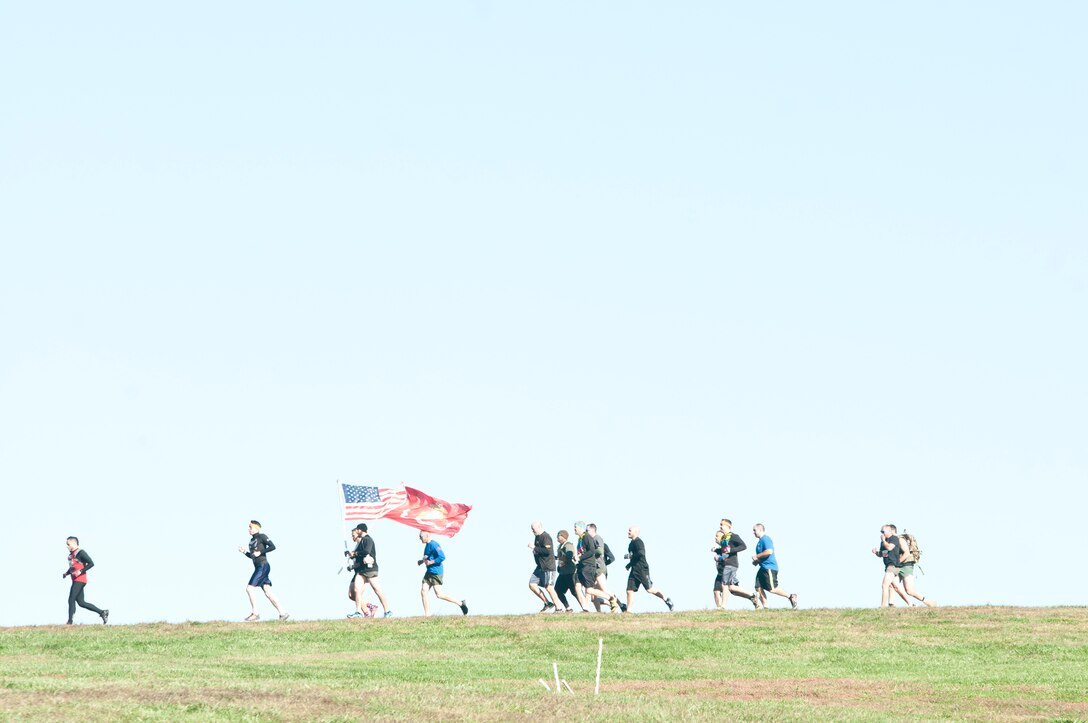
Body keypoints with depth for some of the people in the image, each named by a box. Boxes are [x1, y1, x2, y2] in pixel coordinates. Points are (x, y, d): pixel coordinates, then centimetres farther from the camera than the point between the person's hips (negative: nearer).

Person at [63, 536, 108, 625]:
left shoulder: (81, 553, -10)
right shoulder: (71, 554, 17)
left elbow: (91, 563, -16)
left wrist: (80, 571, -23)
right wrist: (66, 573, 14)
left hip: (80, 580, -10)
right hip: (75, 581, 10)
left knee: (71, 600, -11)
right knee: (81, 602, 8)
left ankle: (70, 621, -8)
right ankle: (102, 612, 12)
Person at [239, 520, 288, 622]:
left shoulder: (261, 536, -5)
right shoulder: (252, 540, 19)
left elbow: (272, 546, -14)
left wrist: (260, 552, -17)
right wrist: (244, 552, 10)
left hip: (263, 566, -9)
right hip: (258, 567, 9)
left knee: (250, 588, -14)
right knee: (268, 593, 4)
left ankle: (254, 614, -9)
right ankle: (282, 613, 5)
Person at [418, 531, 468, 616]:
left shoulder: (433, 545, -15)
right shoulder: (427, 545, 15)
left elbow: (442, 557, -23)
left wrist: (430, 562, -20)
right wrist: (422, 561, 13)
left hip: (436, 572, -10)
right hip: (429, 572, 10)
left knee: (439, 594, -12)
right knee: (423, 592, 1)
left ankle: (460, 603, 0)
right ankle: (427, 615, 4)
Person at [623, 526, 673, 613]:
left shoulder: (638, 542, -11)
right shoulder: (632, 543, 19)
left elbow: (641, 553, -27)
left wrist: (629, 556, -18)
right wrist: (630, 564, 16)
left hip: (642, 570, -9)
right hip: (634, 570, 9)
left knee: (649, 589, -6)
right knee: (630, 591, 0)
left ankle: (666, 599, 11)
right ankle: (628, 611, -1)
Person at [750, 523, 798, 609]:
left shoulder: (765, 539, -12)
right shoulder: (760, 541, 20)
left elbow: (769, 551, -27)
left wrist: (757, 556, -16)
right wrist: (757, 561, 15)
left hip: (770, 568, -10)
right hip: (763, 568, 10)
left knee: (772, 589, -11)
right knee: (758, 588, 1)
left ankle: (791, 596, 2)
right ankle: (765, 607, 2)